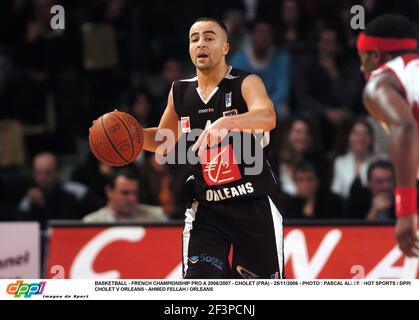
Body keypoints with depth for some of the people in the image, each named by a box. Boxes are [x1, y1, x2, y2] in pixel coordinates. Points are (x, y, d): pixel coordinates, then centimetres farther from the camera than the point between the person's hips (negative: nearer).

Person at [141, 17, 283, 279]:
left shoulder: (246, 83, -11)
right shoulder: (180, 92, 5)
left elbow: (268, 117, -33)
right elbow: (163, 141, 21)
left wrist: (225, 122, -50)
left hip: (254, 204, -3)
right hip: (206, 207, 3)